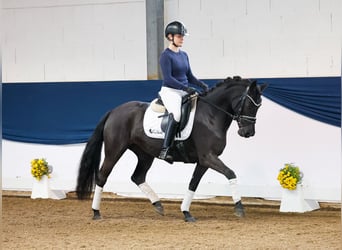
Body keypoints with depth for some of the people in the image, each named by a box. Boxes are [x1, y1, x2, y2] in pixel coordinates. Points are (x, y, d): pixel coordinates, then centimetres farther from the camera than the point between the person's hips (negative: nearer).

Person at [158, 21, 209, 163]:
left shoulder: (184, 55, 16)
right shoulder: (166, 55, -7)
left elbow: (189, 76, 19)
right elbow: (168, 78, -16)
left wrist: (202, 85, 1)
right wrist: (185, 88, -23)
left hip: (184, 91, 8)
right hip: (169, 91, -8)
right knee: (176, 113, -35)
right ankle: (165, 150, -38)